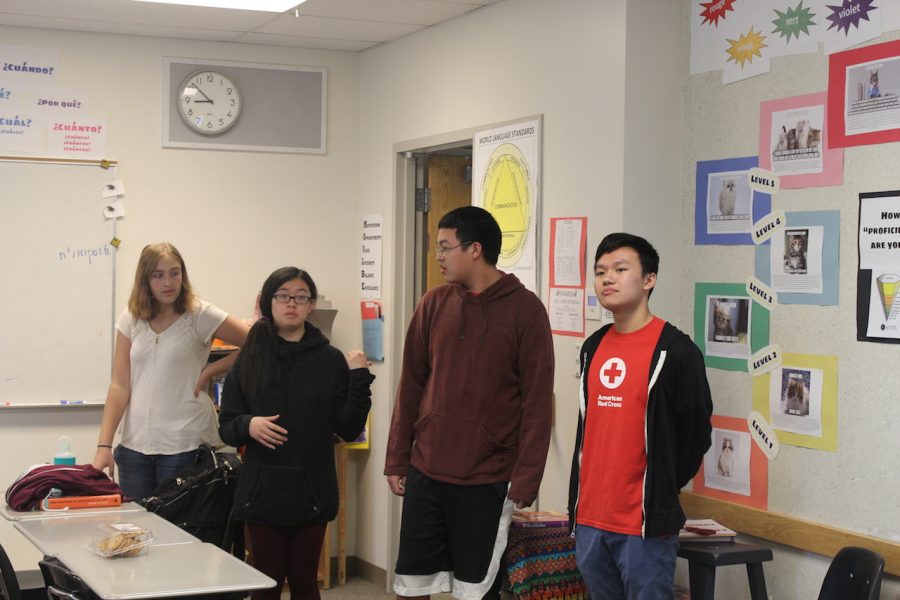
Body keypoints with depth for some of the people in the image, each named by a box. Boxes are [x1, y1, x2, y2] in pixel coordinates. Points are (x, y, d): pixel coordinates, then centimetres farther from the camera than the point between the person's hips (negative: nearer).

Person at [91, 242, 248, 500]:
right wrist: (104, 445, -6)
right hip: (135, 444, 3)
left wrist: (208, 372, -8)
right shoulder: (131, 319, 6)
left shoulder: (200, 316, -4)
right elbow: (120, 385, 2)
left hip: (185, 445, -3)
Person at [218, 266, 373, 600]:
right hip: (263, 492, 0)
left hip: (313, 491, 0)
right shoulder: (250, 359, 2)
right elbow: (226, 428, 4)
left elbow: (349, 430, -2)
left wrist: (360, 380, -13)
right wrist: (247, 425, -17)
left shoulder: (331, 361, 0)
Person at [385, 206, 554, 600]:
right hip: (426, 472, 4)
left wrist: (526, 479, -11)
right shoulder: (434, 305, 6)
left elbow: (536, 402, -8)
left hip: (487, 481, -4)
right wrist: (397, 460, 8)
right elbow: (410, 386, 10)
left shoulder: (525, 310, -6)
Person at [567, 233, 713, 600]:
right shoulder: (593, 348, 11)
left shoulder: (675, 350, -9)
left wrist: (661, 492, 1)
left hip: (645, 525, -6)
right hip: (589, 519, 7)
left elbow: (695, 434, -6)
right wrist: (578, 503, 15)